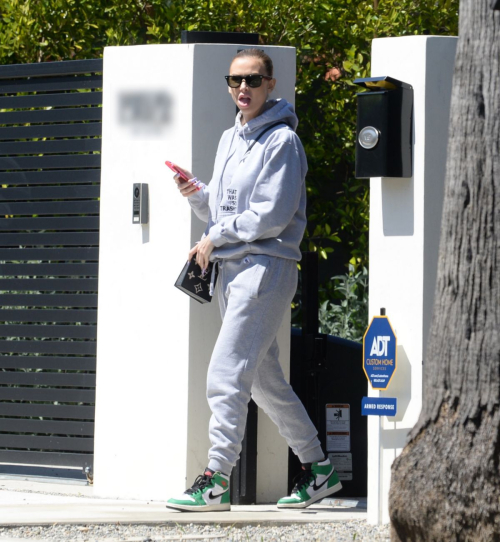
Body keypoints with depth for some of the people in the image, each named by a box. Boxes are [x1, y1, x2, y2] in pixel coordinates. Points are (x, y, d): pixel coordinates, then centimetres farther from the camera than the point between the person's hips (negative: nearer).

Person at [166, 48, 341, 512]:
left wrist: (216, 238, -9)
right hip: (230, 268, 9)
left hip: (265, 266, -9)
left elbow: (271, 216, -15)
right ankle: (317, 468, 22)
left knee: (226, 375, -15)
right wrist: (196, 192, 2)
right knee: (264, 379, 13)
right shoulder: (230, 139, 18)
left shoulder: (281, 141, -8)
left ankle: (216, 481, -15)